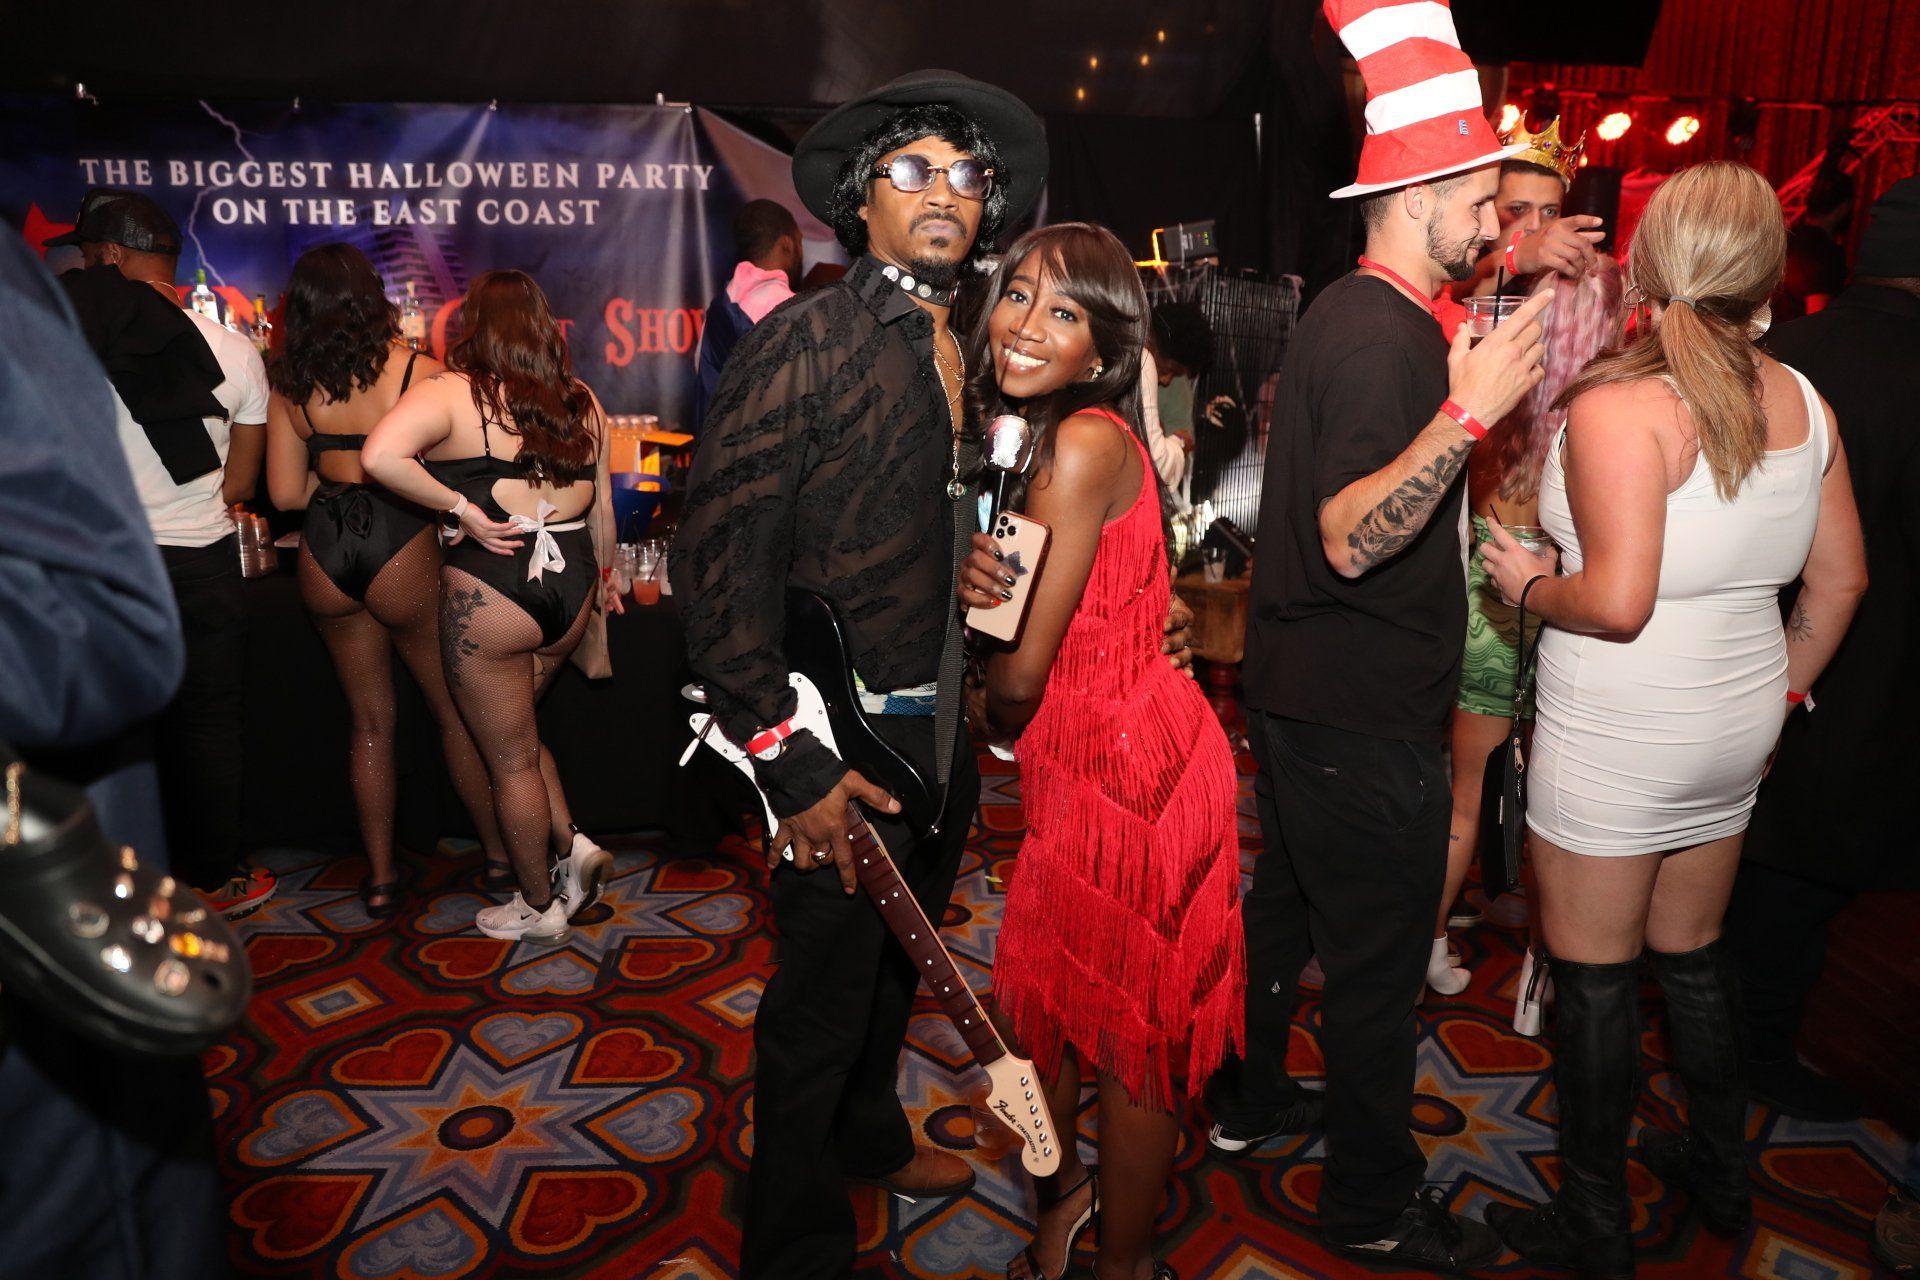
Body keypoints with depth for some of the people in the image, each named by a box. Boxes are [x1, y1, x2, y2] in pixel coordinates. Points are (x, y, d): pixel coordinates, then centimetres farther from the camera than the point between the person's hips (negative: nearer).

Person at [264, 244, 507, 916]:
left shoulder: (290, 384, 2)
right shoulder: (416, 369, -9)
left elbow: (285, 492, 2)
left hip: (324, 557, 4)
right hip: (400, 553, -4)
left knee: (370, 718, 17)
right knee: (457, 710, 13)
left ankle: (381, 874, 24)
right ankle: (499, 854, 24)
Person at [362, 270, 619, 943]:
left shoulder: (451, 393, -8)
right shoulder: (582, 401, 7)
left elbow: (380, 456, -27)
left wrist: (459, 508, -16)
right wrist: (605, 579, 26)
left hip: (491, 590, -5)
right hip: (571, 584, 6)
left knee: (511, 758, 11)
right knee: (517, 733, 27)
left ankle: (538, 906, 25)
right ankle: (571, 845, 18)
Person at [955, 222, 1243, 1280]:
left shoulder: (1085, 444, -20)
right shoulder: (1031, 433, 8)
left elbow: (1020, 679, -18)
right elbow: (1018, 615, 9)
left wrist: (986, 716, 4)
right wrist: (979, 579, -14)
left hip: (1122, 766, -8)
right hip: (1080, 757, 8)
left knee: (1126, 1034, 11)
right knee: (1036, 1006, 21)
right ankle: (1063, 1192, 47)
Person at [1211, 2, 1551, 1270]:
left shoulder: (1350, 313, 12)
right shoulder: (1382, 334, -20)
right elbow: (1349, 540, -30)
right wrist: (1469, 410, -33)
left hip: (1307, 694, 10)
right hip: (1362, 716, -10)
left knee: (1289, 902, 23)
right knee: (1378, 954, 5)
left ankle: (1247, 1098, 42)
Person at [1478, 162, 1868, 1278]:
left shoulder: (1617, 407, -19)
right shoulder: (1803, 403, 3)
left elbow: (1616, 602, -26)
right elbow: (1840, 578, 9)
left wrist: (1530, 586, -7)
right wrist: (1783, 687, 21)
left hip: (1616, 735, -7)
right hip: (1736, 726, 7)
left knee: (1594, 977, 8)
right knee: (1691, 950, 24)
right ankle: (1721, 1172, 43)